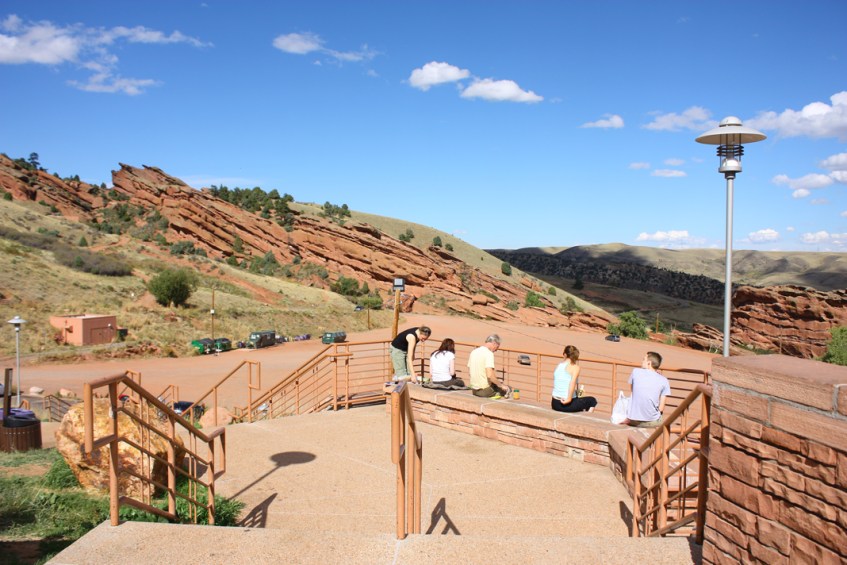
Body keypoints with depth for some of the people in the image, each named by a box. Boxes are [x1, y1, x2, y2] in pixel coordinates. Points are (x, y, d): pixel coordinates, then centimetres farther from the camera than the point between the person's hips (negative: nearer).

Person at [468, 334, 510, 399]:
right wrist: (501, 385, -13)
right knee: (507, 389, 11)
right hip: (485, 390, -8)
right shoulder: (488, 353, -17)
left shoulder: (473, 352, 8)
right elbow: (489, 375, -27)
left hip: (474, 390, 8)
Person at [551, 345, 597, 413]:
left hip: (555, 404, 6)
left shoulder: (559, 366, 9)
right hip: (568, 405, -6)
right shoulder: (575, 367, -7)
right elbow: (573, 382, -25)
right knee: (592, 400, 19)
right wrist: (569, 399, -25)